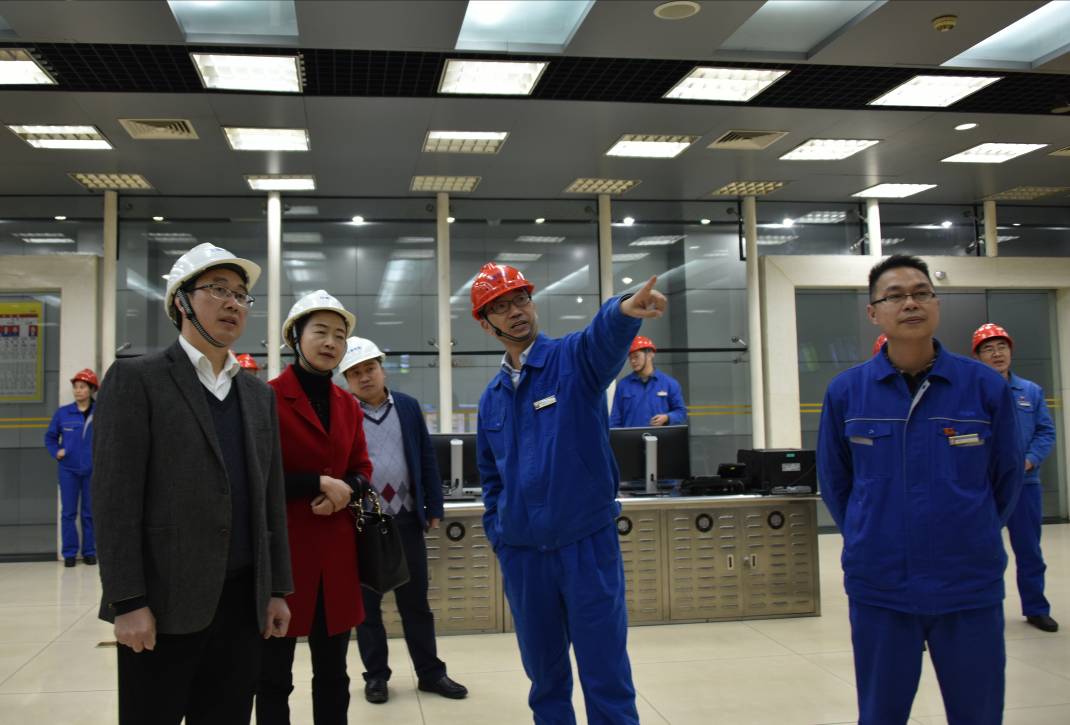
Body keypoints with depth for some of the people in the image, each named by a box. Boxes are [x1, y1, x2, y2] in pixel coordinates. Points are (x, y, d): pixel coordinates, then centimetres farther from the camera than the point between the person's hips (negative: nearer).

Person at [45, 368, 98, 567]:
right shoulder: (62, 413, 0)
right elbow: (50, 437, 11)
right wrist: (56, 452, -4)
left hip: (92, 470, -1)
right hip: (68, 469, 1)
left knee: (90, 513, 7)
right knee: (68, 512, 4)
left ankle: (89, 552, 16)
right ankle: (69, 553, 12)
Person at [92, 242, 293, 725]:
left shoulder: (258, 394, 14)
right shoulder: (136, 379, -3)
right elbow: (115, 497, -10)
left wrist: (277, 590, 10)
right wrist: (128, 601, -14)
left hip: (243, 599, 5)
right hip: (164, 600, -5)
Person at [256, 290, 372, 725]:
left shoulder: (348, 405, 10)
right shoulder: (267, 397, -9)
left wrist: (346, 489, -7)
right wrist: (318, 483, -17)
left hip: (336, 549, 6)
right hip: (282, 546, -6)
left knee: (333, 671, 14)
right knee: (274, 674, 6)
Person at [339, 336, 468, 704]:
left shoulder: (408, 406, 4)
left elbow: (427, 459, 7)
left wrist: (434, 508, 4)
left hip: (407, 519, 3)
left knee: (416, 601, 12)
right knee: (367, 604, 10)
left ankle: (430, 672, 23)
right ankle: (376, 675, 24)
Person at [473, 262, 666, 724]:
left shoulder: (573, 358, -6)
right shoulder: (491, 398, 9)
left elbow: (604, 338, -31)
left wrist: (624, 311, -52)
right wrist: (498, 537, 11)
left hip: (588, 543, -4)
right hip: (522, 555, 5)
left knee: (607, 679, 4)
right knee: (545, 678, 17)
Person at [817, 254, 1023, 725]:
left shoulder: (986, 386, -6)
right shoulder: (845, 392, -5)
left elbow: (1007, 479, 7)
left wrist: (971, 540, 13)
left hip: (971, 587, 0)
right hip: (879, 589, 0)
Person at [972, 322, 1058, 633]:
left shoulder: (1031, 391, 4)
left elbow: (1046, 431, 4)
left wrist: (1030, 460, -11)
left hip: (1024, 483, 3)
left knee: (1029, 550, 12)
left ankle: (1036, 609, 26)